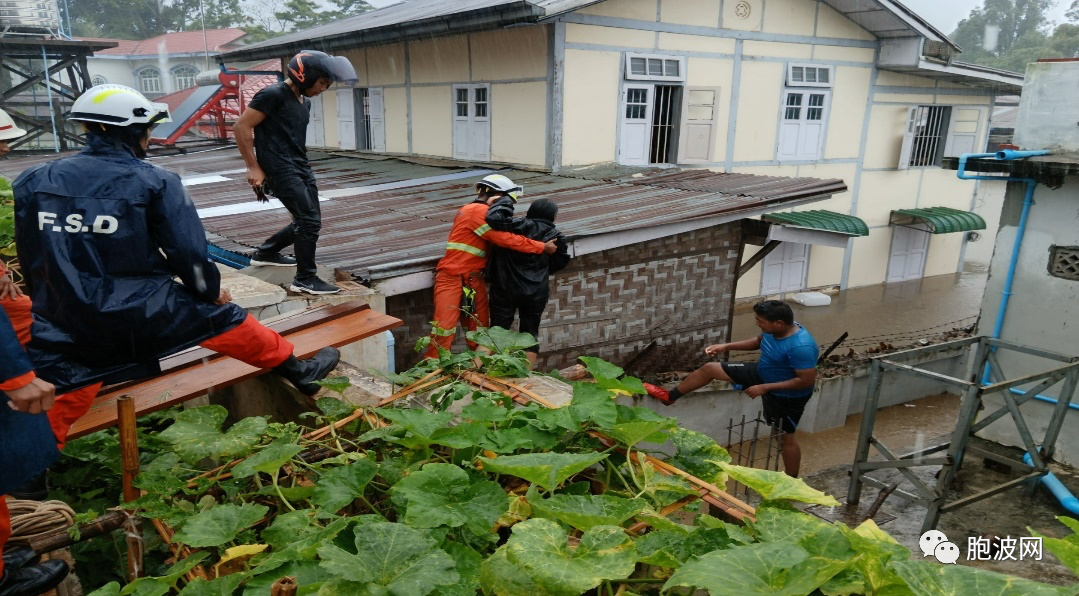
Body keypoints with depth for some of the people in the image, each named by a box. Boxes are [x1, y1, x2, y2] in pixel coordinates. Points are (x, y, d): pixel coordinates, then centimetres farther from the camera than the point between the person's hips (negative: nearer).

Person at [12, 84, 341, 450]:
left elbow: (30, 262, 11)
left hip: (60, 324, 4)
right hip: (139, 317, -4)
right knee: (221, 318, 15)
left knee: (55, 408, 15)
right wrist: (212, 292, 10)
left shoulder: (34, 182, 4)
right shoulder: (155, 183, -10)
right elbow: (188, 254, -9)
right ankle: (298, 372, 29)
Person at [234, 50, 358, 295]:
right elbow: (241, 127, -11)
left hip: (302, 168, 9)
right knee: (310, 221, -12)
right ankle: (305, 279, -1)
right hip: (281, 170, -9)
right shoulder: (273, 95, -11)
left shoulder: (305, 102, 15)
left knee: (307, 221, 13)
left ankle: (264, 253, 34)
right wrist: (254, 167, -11)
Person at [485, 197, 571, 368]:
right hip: (536, 292, 2)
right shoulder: (556, 237, 0)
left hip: (506, 288, -2)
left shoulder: (521, 226, -12)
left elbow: (494, 218, -25)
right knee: (530, 333, 15)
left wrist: (506, 201, -8)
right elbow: (560, 262, 13)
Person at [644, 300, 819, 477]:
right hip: (762, 373, 8)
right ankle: (670, 396, 22)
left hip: (787, 396, -8)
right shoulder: (774, 330, -12)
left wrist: (764, 388, -29)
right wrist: (727, 346, -1)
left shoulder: (801, 347, -36)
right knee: (709, 368, 4)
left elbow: (807, 380, -31)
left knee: (786, 438, 9)